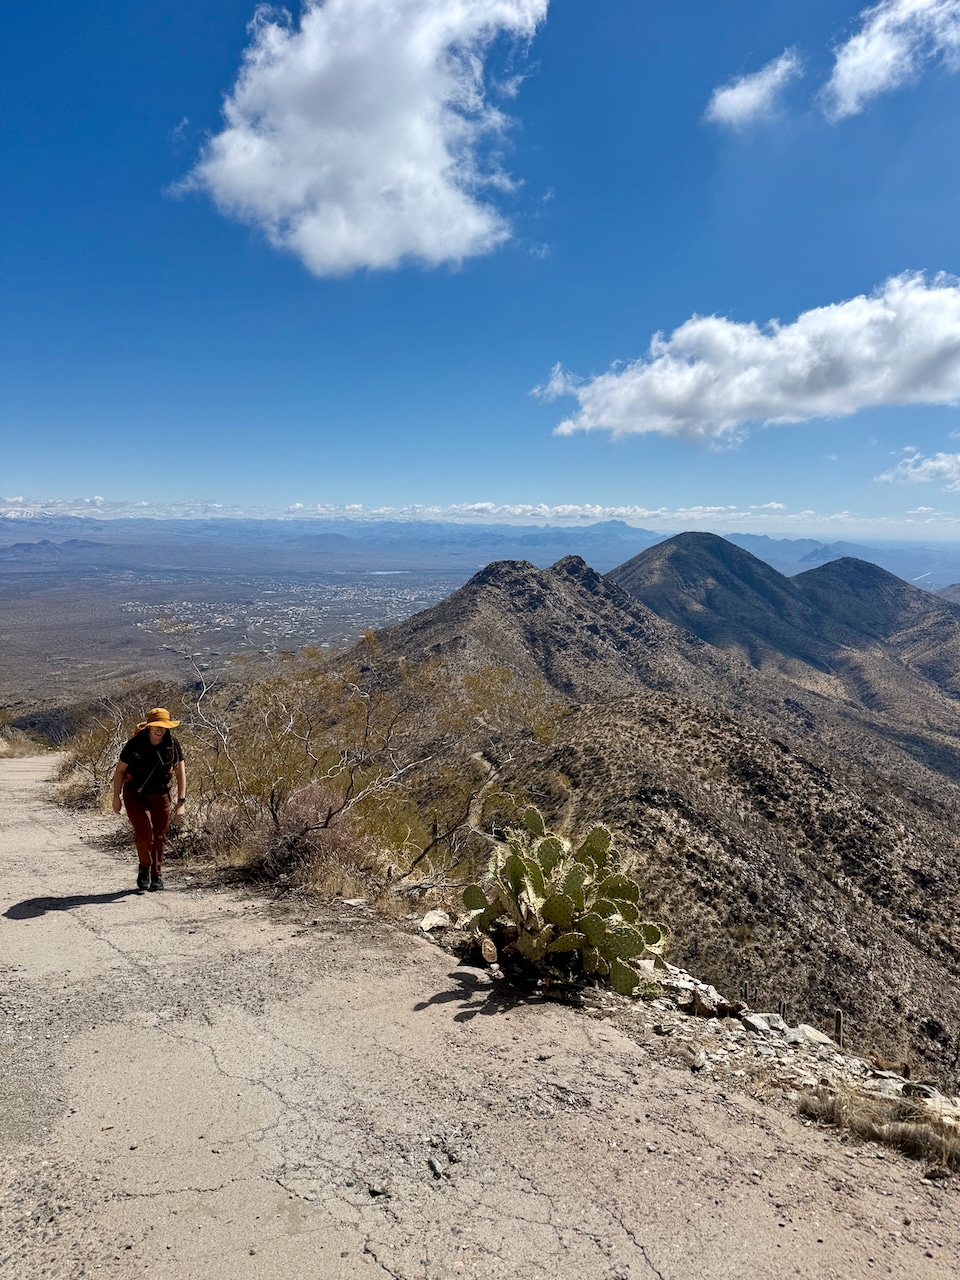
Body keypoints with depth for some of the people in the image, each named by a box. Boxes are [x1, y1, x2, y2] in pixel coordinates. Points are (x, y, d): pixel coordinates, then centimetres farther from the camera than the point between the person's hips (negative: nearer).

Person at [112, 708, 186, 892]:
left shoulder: (173, 744, -12)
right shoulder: (135, 744, -18)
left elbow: (181, 773, -7)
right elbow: (119, 770, -6)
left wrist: (181, 802, -14)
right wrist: (116, 797, -4)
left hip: (160, 794, 2)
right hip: (134, 794, -2)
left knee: (159, 836, 5)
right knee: (144, 831, -18)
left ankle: (157, 875, 21)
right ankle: (144, 867, 6)